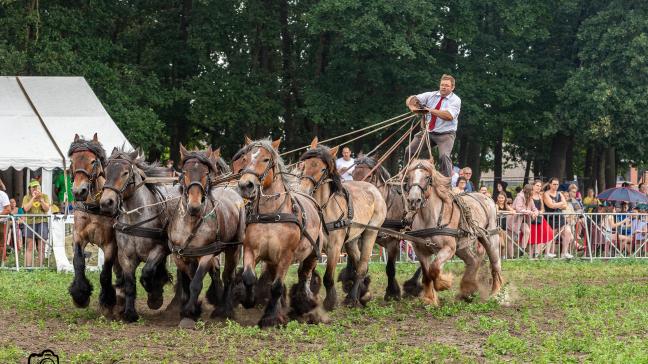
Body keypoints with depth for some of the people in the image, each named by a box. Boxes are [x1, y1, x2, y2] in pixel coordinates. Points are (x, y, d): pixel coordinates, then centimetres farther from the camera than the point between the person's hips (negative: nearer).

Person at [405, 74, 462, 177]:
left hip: (445, 134, -5)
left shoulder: (455, 100, -7)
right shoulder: (431, 95, 5)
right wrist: (412, 106, -22)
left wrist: (430, 110, -31)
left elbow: (449, 116, -26)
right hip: (428, 132, 5)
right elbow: (410, 99, 3)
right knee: (409, 151, -2)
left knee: (444, 156, -27)